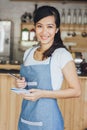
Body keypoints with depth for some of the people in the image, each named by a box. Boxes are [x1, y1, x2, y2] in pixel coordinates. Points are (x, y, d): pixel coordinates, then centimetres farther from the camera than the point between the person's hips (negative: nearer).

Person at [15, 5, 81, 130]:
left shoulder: (62, 55, -11)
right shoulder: (28, 53, 6)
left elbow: (76, 91, -11)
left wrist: (42, 94, -18)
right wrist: (22, 84, -3)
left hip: (47, 120, -5)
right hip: (25, 116, 5)